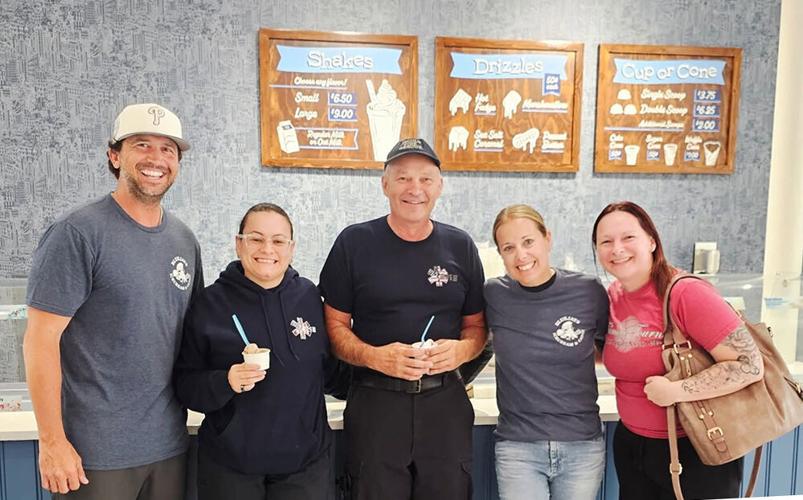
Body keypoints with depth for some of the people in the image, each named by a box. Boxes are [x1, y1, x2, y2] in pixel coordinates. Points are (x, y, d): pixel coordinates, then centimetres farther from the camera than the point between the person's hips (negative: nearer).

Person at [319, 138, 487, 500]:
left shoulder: (460, 246, 5)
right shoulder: (355, 243, -3)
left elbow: (476, 325, 11)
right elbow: (335, 326, -1)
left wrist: (462, 350, -10)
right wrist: (375, 357, -18)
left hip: (445, 403, 2)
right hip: (375, 402, -2)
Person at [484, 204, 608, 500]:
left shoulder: (589, 291, -6)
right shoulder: (493, 295, -6)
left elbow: (609, 349, 11)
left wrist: (574, 354, 0)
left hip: (582, 445, 1)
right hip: (517, 446, 0)